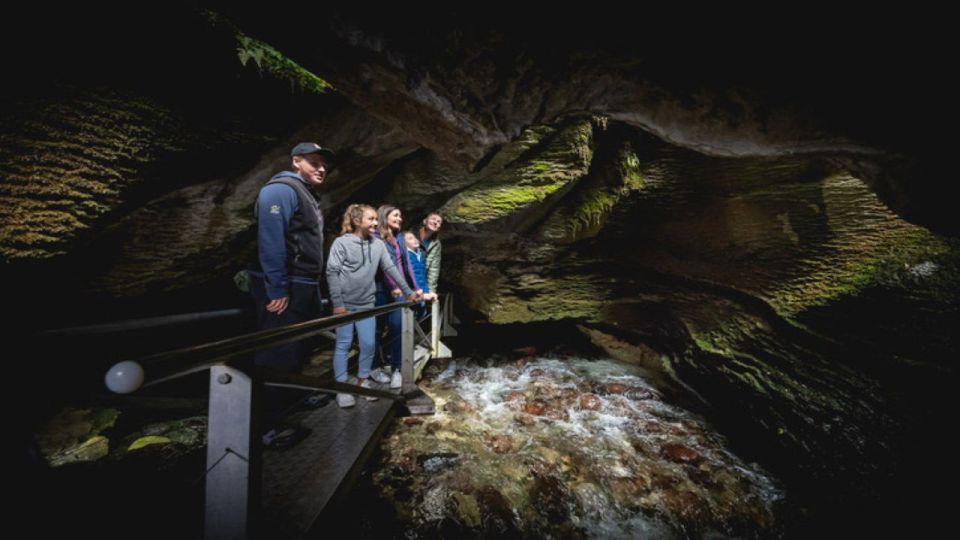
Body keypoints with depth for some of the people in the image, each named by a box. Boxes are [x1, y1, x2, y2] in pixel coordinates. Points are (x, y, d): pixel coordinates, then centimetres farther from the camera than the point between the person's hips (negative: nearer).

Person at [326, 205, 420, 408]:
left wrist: (408, 291, 3)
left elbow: (390, 269, 5)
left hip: (366, 304, 4)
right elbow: (332, 273, -11)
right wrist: (337, 303, -15)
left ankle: (363, 381, 26)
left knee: (369, 344, 7)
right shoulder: (342, 242, -10)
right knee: (343, 344, 4)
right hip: (345, 303, -4)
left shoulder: (378, 244, 1)